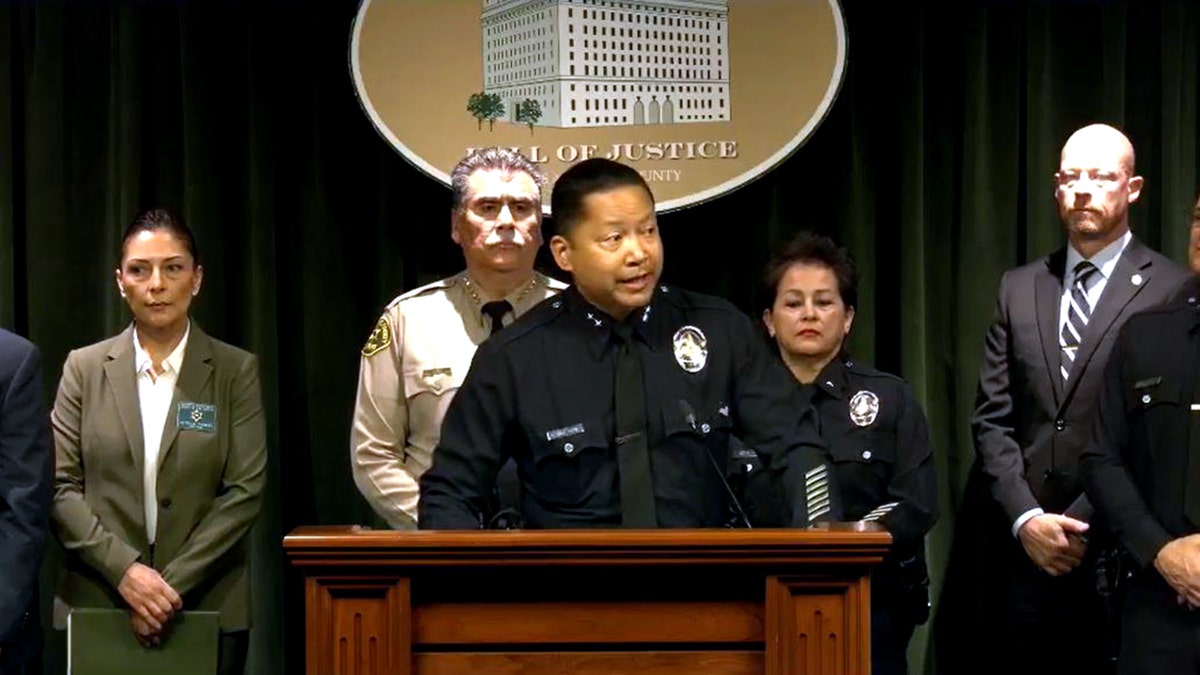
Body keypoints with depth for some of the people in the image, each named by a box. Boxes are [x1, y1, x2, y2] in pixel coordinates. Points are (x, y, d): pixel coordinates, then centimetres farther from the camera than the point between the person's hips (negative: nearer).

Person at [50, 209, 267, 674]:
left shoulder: (236, 371, 2)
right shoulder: (85, 367, 5)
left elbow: (245, 491, -4)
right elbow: (60, 487, 0)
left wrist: (173, 584, -12)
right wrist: (124, 570, -13)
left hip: (208, 610, 0)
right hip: (96, 607, 1)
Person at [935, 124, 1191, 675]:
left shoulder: (1172, 292, -2)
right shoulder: (1019, 288, 13)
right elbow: (992, 418, 8)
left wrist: (1081, 526, -12)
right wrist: (1025, 518, -5)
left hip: (1114, 552, -3)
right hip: (1021, 547, 4)